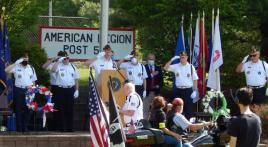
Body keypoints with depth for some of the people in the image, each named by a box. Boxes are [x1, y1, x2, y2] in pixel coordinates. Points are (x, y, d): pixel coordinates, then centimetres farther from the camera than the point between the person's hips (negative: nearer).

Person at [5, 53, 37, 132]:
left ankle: (25, 128, 14)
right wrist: (16, 63, -20)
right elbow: (6, 70, -19)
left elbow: (33, 80, 16)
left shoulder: (31, 68, 11)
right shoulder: (16, 67, -2)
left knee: (28, 110, 5)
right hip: (18, 90, -3)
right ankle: (19, 129, 4)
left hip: (29, 90, 3)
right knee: (19, 109, -1)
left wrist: (31, 86, -1)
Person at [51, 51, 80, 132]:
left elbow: (76, 79, 12)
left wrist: (77, 90, 5)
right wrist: (58, 61, -17)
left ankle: (69, 128, 10)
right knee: (61, 110, 0)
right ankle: (62, 128, 5)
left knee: (70, 110, 4)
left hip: (70, 89, 2)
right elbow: (53, 69, -19)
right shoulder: (59, 66, 3)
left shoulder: (72, 67, 12)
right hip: (61, 89, -2)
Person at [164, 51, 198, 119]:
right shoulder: (176, 66, 5)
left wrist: (195, 91, -6)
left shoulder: (191, 67, 0)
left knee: (188, 108, -1)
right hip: (179, 90, 2)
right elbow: (165, 68, -2)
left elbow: (195, 80, 1)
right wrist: (172, 60, -10)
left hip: (188, 90, -2)